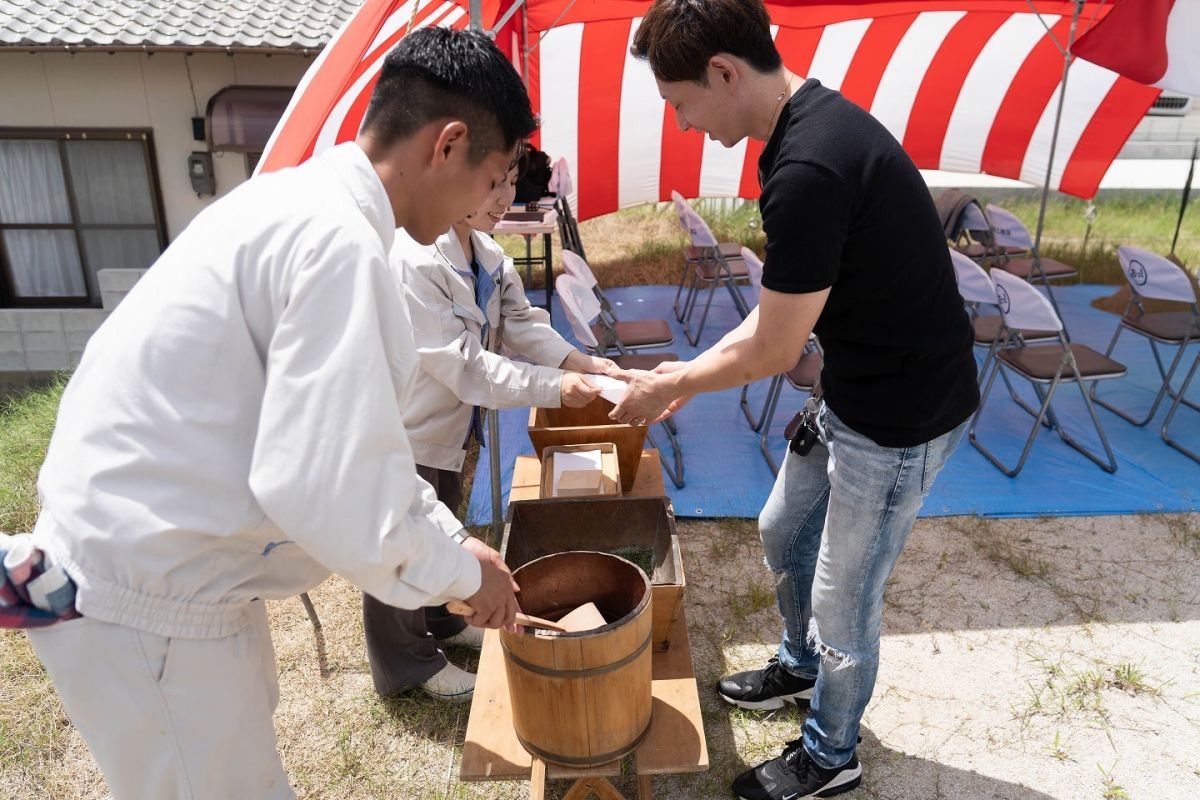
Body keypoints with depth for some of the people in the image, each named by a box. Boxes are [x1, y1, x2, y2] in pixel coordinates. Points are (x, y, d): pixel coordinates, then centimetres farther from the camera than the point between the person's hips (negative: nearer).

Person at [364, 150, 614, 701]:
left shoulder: (486, 252, -1)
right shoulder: (412, 259, -29)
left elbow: (521, 323, -3)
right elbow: (463, 365, -31)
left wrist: (582, 363, -18)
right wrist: (555, 389, -31)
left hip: (449, 422, 9)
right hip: (403, 428, -8)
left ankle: (440, 620, 49)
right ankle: (407, 663, 31)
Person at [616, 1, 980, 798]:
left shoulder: (808, 171, -29)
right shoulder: (815, 120, 3)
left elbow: (772, 351, -21)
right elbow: (783, 305, 10)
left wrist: (673, 387, -5)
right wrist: (698, 368, 10)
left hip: (903, 418, -9)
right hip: (855, 394, 9)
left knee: (843, 599, 10)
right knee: (784, 532, 24)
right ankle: (800, 664, 52)